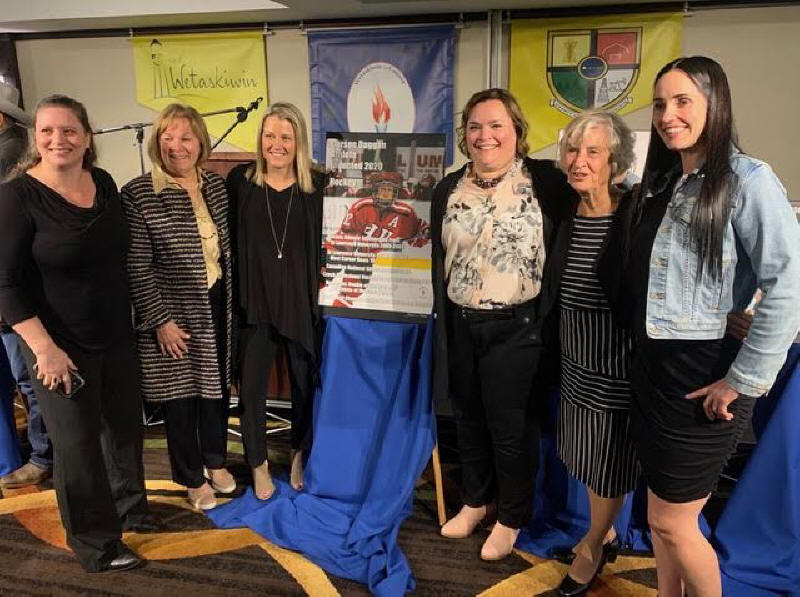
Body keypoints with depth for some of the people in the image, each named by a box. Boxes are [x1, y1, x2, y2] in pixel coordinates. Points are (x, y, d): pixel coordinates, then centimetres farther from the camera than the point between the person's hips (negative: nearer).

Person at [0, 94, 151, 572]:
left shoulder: (104, 184, 1)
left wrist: (137, 318, 16)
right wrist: (45, 348, -21)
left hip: (117, 336, 6)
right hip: (62, 345, -5)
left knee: (127, 424, 18)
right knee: (78, 441, 7)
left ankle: (129, 506, 43)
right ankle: (96, 545, 27)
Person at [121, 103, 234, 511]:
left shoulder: (216, 185, 4)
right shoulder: (138, 194, -12)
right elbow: (136, 268, -14)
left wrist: (235, 301, 9)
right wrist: (160, 321, -15)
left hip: (217, 306, 5)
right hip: (174, 312, -5)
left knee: (217, 386, 17)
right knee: (181, 393, 9)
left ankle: (215, 461, 40)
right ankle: (192, 478, 30)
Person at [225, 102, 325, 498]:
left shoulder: (318, 186, -2)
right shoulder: (240, 180, -1)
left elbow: (329, 243, 2)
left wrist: (324, 292, -7)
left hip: (302, 301, 0)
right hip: (253, 301, 0)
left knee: (305, 382, 13)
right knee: (251, 386, 6)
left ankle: (299, 454, 38)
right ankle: (258, 464, 28)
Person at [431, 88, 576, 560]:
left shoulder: (546, 182, -7)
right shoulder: (449, 189, 7)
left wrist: (551, 320, -11)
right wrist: (444, 320, 13)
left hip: (516, 327, -4)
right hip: (460, 326, 5)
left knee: (511, 426, 8)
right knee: (469, 419, 18)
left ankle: (511, 518, 30)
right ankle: (477, 499, 41)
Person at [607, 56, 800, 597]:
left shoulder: (747, 180, -13)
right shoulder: (661, 182, 10)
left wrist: (744, 381, -19)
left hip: (704, 376, -7)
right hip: (652, 367, 7)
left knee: (672, 521, 6)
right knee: (663, 515, 19)